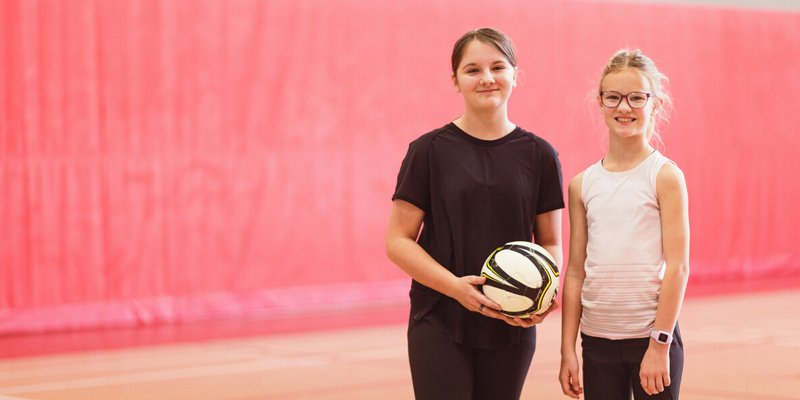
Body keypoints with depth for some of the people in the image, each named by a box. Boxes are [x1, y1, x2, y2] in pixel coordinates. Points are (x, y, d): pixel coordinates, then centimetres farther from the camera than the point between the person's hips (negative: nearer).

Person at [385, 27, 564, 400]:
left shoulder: (539, 155, 4)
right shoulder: (429, 151, -2)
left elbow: (550, 242, 9)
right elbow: (398, 242, -3)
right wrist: (455, 286, -17)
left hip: (511, 328, 2)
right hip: (438, 327, -2)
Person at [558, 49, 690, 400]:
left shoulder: (665, 176, -5)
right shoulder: (583, 184, 6)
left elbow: (678, 266, -9)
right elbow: (576, 270, 8)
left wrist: (659, 344, -12)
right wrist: (567, 349, 6)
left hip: (652, 337, -3)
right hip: (597, 340, 4)